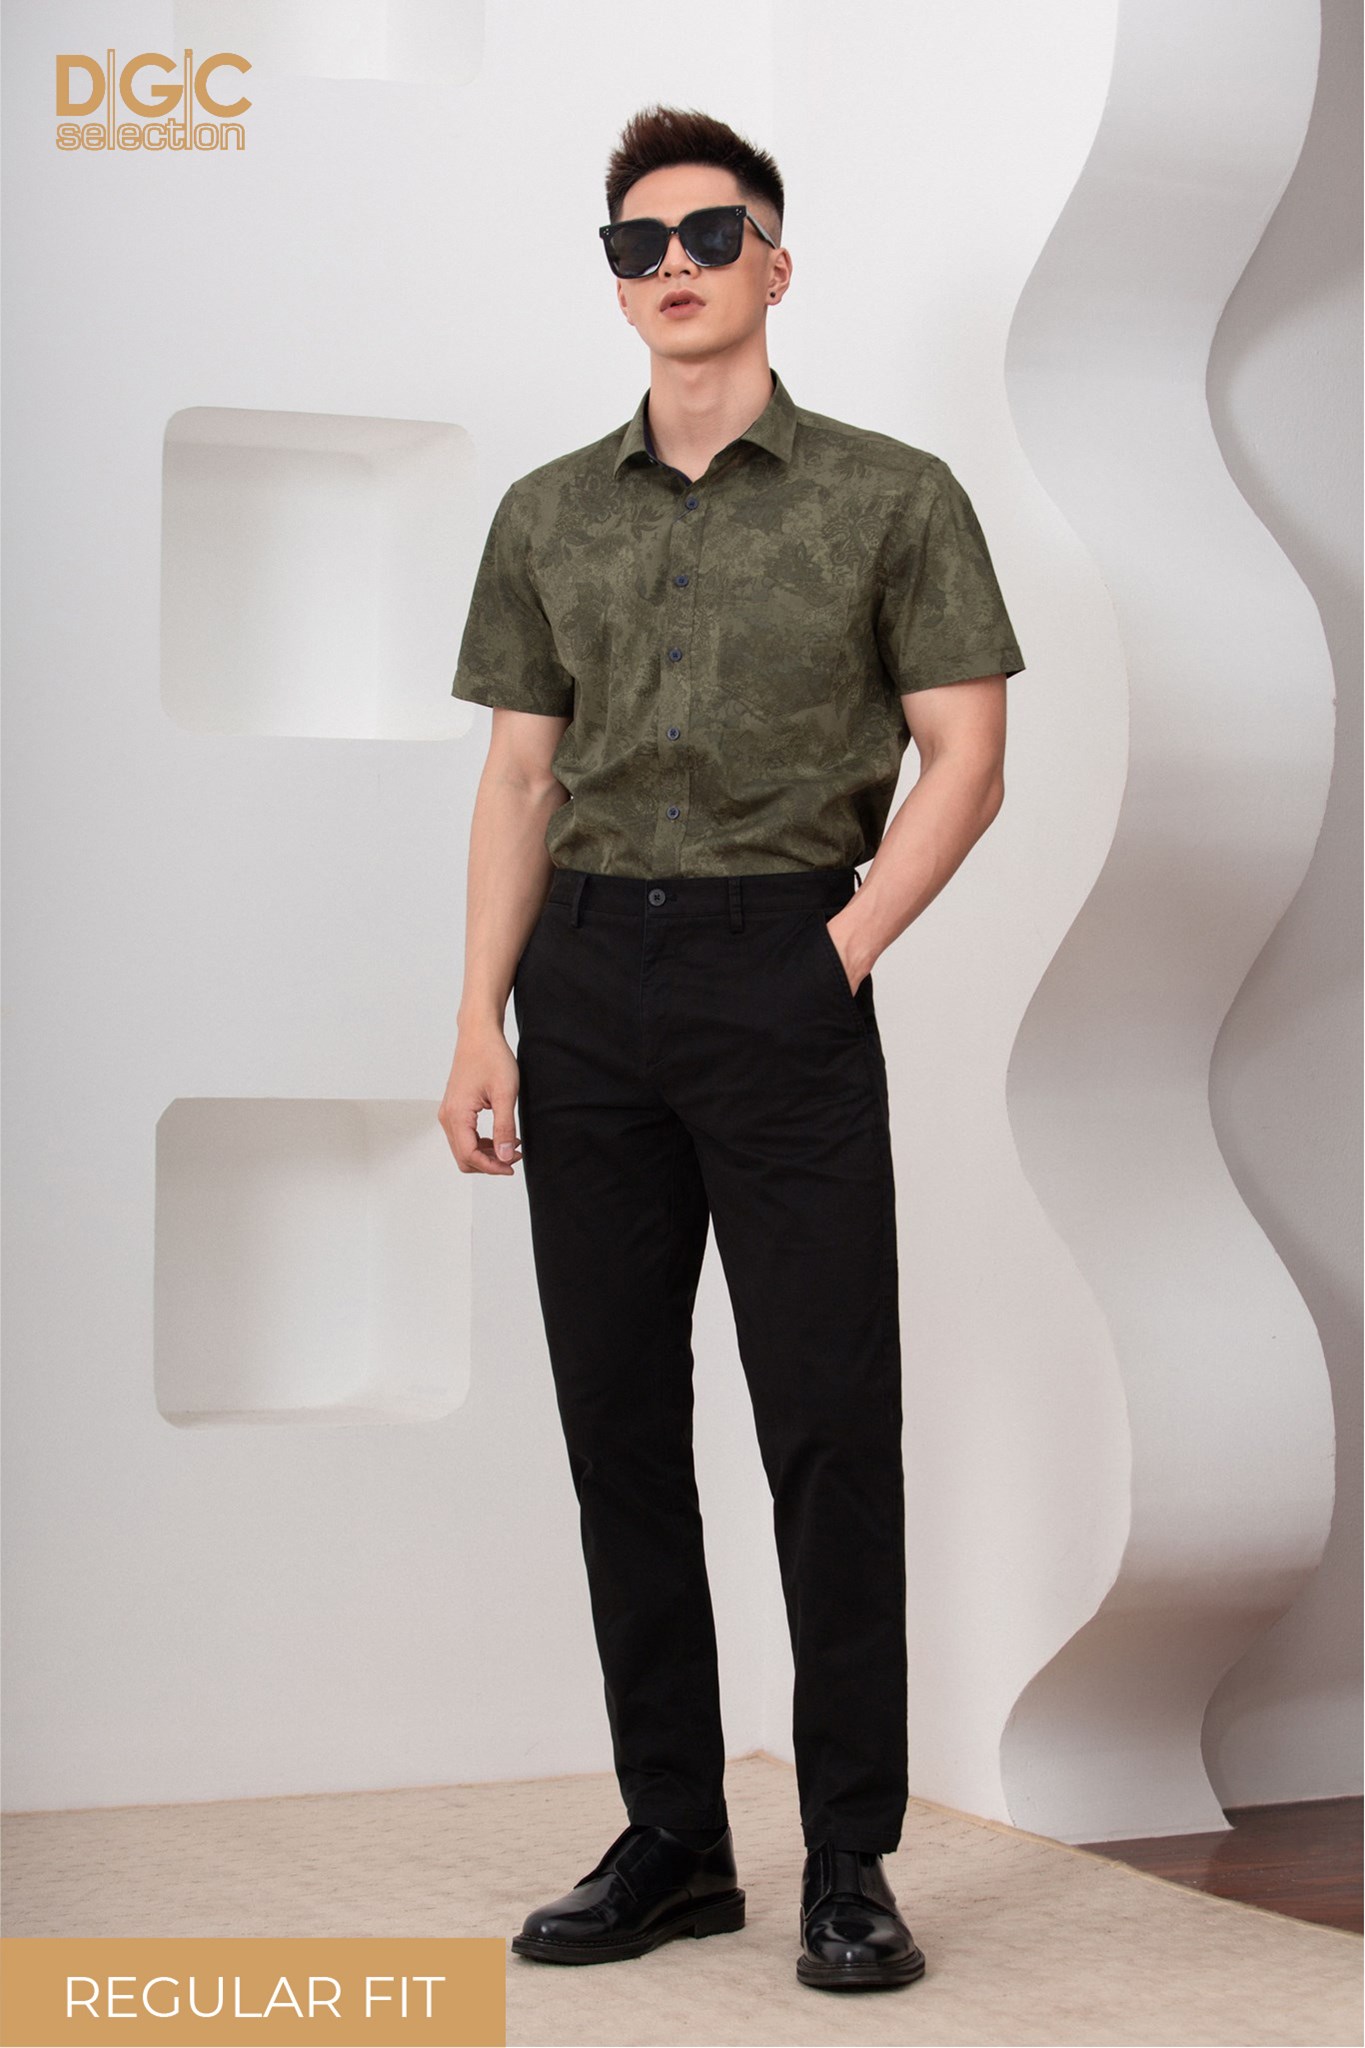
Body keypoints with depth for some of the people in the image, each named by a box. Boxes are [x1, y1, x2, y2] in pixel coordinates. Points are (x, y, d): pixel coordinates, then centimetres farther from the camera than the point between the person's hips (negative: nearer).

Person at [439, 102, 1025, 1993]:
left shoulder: (890, 496, 3)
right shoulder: (549, 516, 13)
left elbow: (965, 759, 1)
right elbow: (521, 779, 12)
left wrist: (845, 950, -10)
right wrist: (480, 1025, 3)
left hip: (782, 967, -4)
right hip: (587, 977, 4)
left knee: (829, 1424, -5)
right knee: (618, 1420, 7)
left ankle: (850, 1859, 4)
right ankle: (673, 1840, 17)